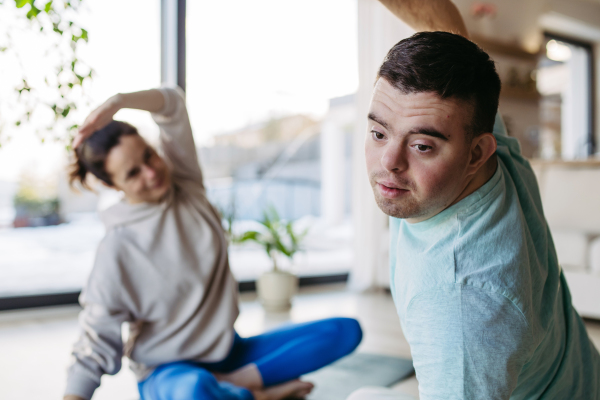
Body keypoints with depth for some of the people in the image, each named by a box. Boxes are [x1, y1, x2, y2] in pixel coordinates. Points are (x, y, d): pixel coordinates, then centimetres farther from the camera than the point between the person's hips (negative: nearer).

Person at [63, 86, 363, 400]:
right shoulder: (117, 251, -14)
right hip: (167, 373, -4)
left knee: (345, 331, -7)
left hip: (227, 351, 5)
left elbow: (172, 104, -13)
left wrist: (117, 102, -28)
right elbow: (95, 346, -11)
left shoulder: (186, 186, -2)